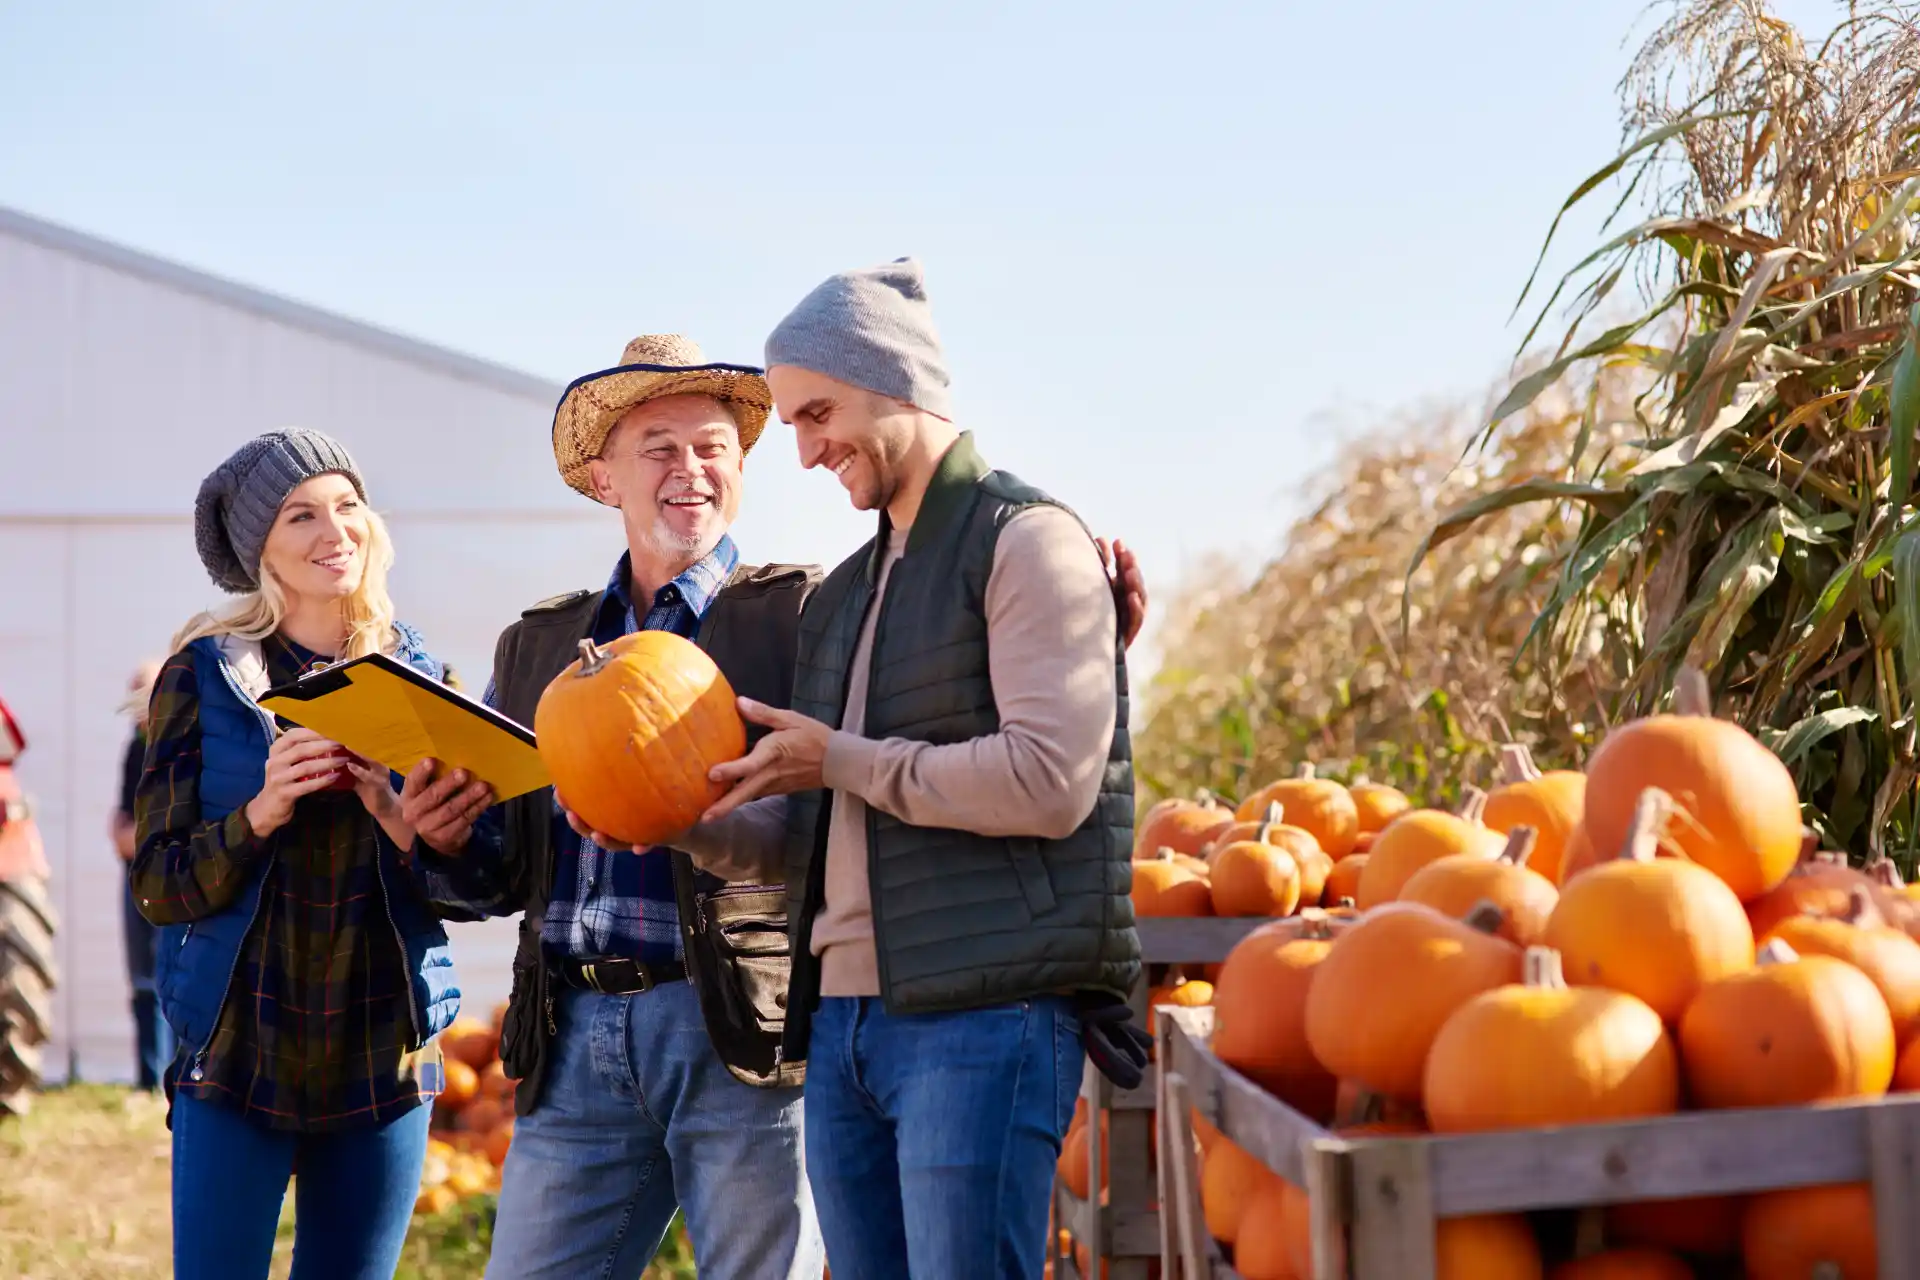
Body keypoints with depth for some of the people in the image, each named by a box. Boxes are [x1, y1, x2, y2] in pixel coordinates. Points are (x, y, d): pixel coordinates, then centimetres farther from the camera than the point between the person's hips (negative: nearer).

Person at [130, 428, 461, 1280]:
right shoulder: (204, 676, -2)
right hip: (236, 1057, -2)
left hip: (385, 1059, 2)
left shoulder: (420, 681, 4)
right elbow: (158, 886, -4)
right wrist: (262, 811, -21)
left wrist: (397, 817, -17)